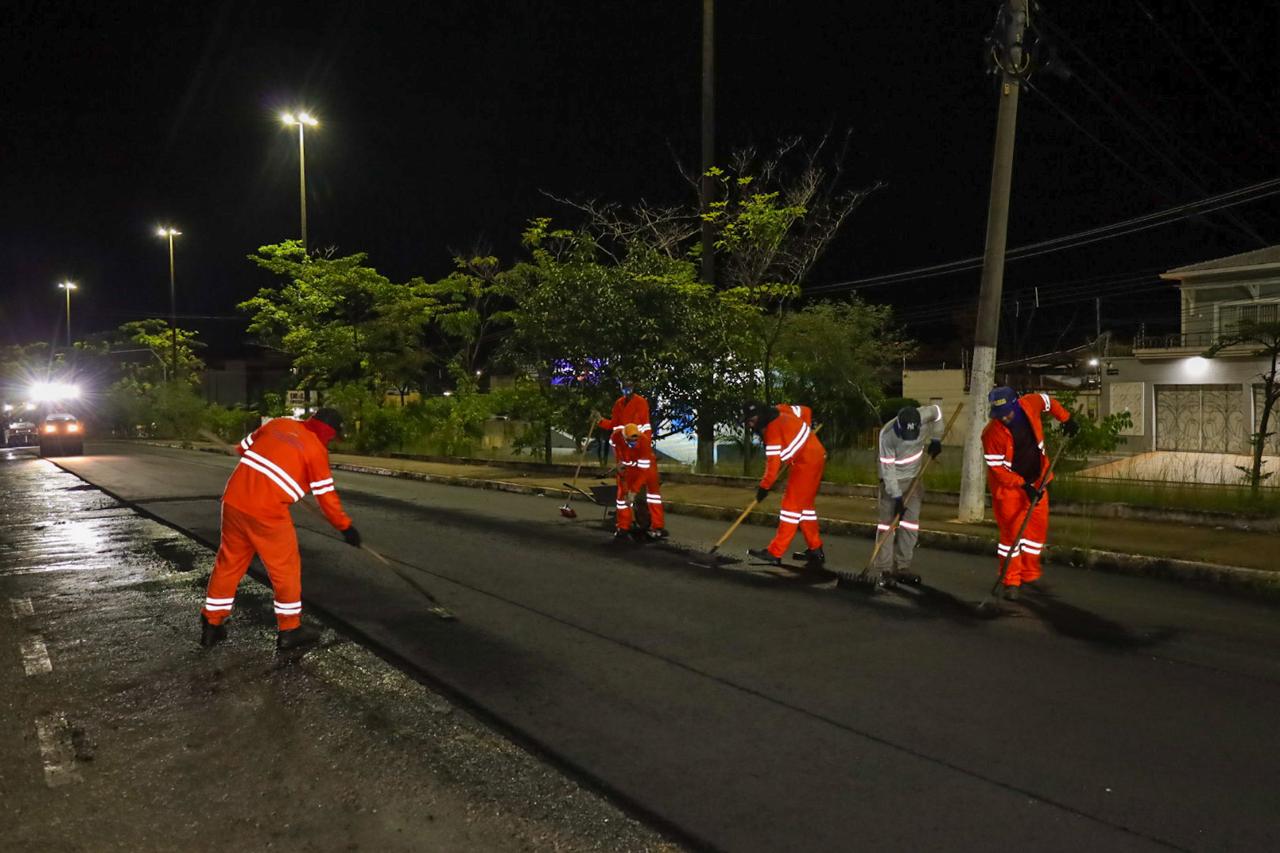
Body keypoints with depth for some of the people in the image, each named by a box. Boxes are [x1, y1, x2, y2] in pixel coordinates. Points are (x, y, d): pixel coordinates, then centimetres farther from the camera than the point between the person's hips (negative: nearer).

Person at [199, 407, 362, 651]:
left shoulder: (278, 423, 12)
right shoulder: (316, 450, -4)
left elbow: (243, 448, 24)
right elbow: (326, 496, -1)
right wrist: (346, 526, 10)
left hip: (233, 499, 6)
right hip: (267, 512, -6)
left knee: (229, 562, 19)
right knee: (286, 568, 10)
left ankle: (211, 625, 28)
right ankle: (289, 630, 19)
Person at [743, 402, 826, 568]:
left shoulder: (772, 431, -21)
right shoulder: (779, 411, 4)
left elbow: (774, 462, -22)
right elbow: (806, 411, 17)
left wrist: (764, 486, -14)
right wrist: (805, 431, 30)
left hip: (806, 461, -10)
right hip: (815, 455, 10)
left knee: (792, 504, -10)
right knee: (804, 504, 16)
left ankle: (775, 553, -10)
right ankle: (815, 549, 20)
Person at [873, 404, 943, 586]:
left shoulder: (922, 417, -19)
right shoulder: (887, 435, -30)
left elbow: (937, 411, 5)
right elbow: (888, 468, -25)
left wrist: (936, 439, 1)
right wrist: (896, 497, -25)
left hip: (914, 478, 5)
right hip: (892, 480, -4)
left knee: (911, 523, 1)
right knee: (887, 523, -9)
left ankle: (902, 567, 7)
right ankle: (885, 570, -6)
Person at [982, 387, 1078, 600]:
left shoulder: (1030, 404, -16)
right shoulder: (992, 433, -27)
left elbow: (1048, 402, 9)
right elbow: (997, 468, -20)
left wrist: (1066, 419, 8)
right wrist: (1024, 486, -23)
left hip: (1036, 479, 5)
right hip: (1008, 485, -5)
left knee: (1039, 526, 8)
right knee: (1011, 530, -7)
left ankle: (1029, 575, 22)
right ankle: (1011, 582, 3)